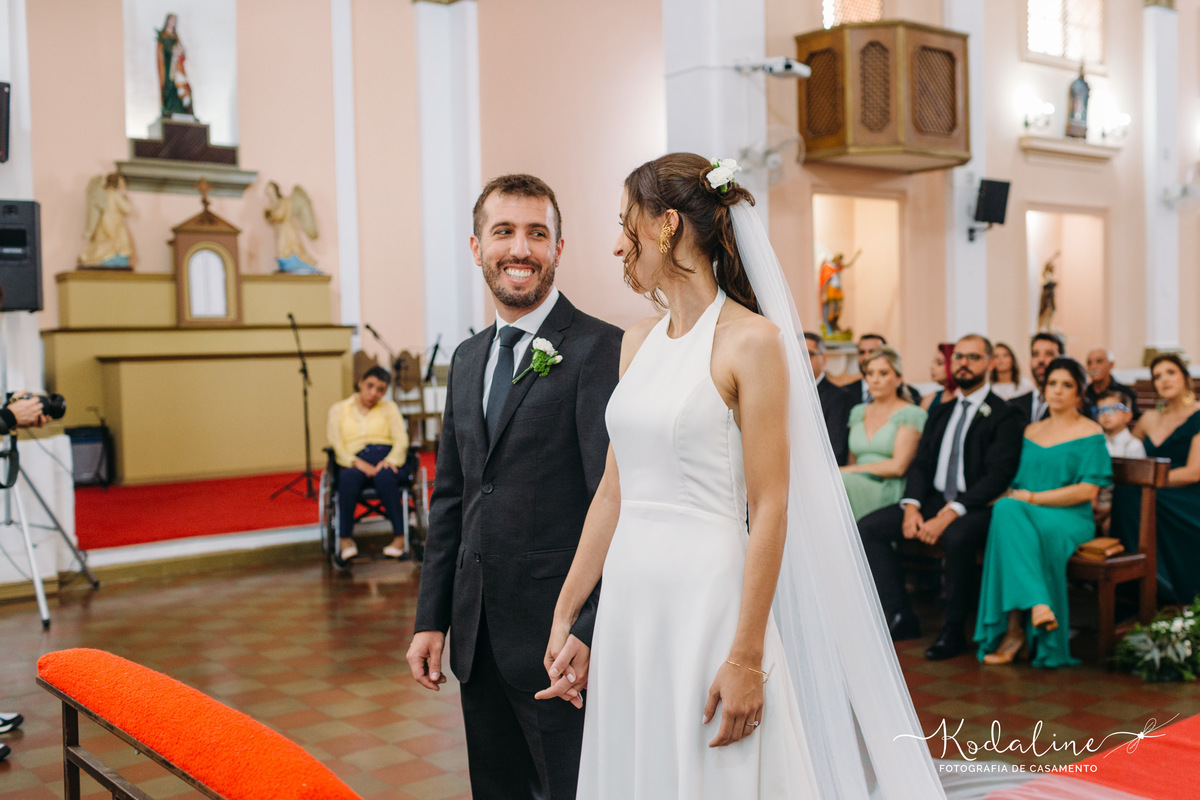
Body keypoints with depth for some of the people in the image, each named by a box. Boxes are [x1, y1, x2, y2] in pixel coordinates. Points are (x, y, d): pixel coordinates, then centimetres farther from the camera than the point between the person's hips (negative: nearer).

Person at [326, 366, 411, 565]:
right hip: (356, 462, 0)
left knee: (384, 475, -37)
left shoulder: (389, 408, 23)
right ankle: (345, 540, -36)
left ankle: (399, 536, -37)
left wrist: (390, 461, -15)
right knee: (347, 477, -37)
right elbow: (336, 445, 6)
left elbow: (401, 441, 7)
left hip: (388, 461, 0)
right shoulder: (339, 409, 20)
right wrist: (357, 463, -14)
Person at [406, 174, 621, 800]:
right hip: (477, 637, 7)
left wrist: (590, 633, -21)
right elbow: (450, 497, 15)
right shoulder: (466, 359, 12)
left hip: (560, 638, -7)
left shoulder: (600, 350, -12)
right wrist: (431, 619, 11)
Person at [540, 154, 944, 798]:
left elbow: (769, 511, -13)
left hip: (707, 598, -6)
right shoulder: (638, 342, 10)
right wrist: (565, 615, 10)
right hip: (628, 601, 7)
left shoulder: (752, 340, -10)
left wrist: (746, 657, -16)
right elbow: (612, 491, 11)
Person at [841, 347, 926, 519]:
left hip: (890, 491, -4)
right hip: (858, 486, 5)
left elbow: (898, 467, -8)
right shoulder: (858, 412, 21)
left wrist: (852, 470, -6)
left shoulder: (912, 414, 2)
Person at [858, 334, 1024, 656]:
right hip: (934, 499, 7)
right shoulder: (941, 412, 19)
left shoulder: (1004, 415, -2)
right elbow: (920, 463, 13)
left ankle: (954, 629, -20)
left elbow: (998, 476, -13)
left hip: (977, 506, -7)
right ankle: (900, 615, -7)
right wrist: (912, 507, -7)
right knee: (868, 527, -10)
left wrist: (950, 514, -22)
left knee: (958, 536, -39)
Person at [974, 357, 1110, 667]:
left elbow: (1088, 491, -7)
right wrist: (1013, 497, -5)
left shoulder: (1090, 433, 4)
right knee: (1005, 509, -33)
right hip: (1025, 514, 4)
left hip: (1070, 518, -4)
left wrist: (1033, 497, -11)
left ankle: (1015, 630, -34)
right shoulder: (1031, 431, 21)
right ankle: (1038, 604, -44)